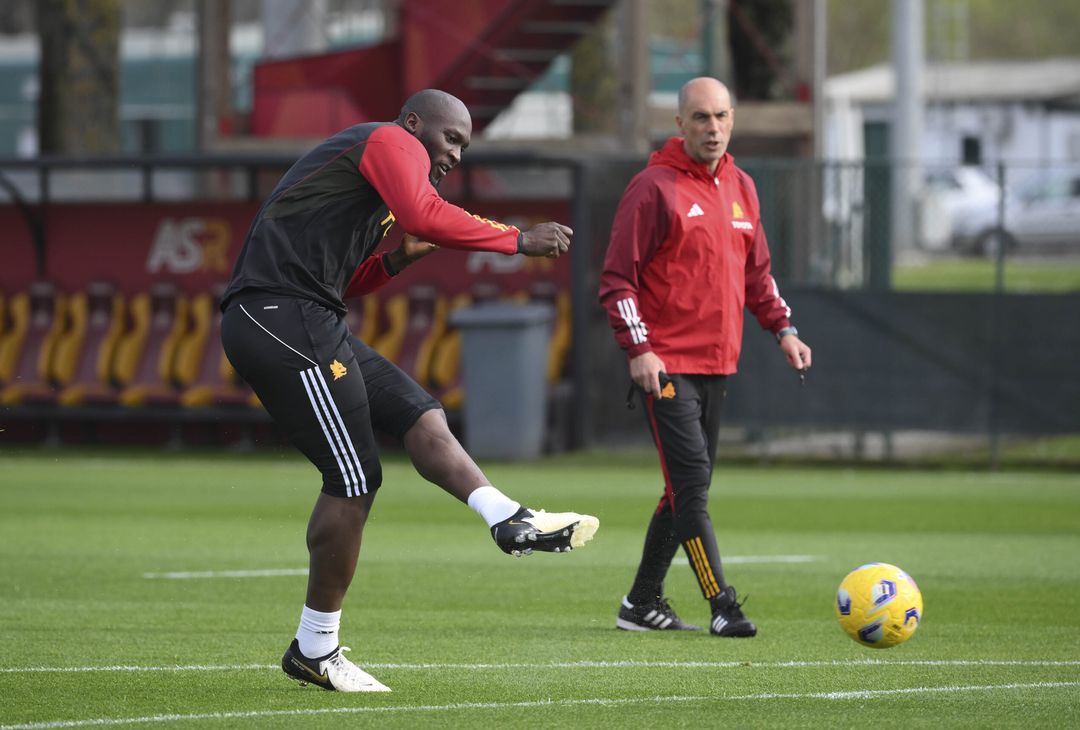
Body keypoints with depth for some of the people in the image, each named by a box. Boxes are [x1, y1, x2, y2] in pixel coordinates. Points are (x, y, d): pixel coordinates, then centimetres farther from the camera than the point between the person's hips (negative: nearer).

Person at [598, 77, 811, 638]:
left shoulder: (740, 187, 13)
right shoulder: (655, 187, -8)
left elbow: (756, 270, 23)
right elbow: (617, 278, -10)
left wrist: (782, 328, 10)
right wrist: (639, 349, -19)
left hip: (717, 363, 8)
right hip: (666, 365, -8)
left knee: (687, 489, 12)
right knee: (691, 484, -13)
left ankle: (643, 602, 22)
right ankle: (722, 606, -16)